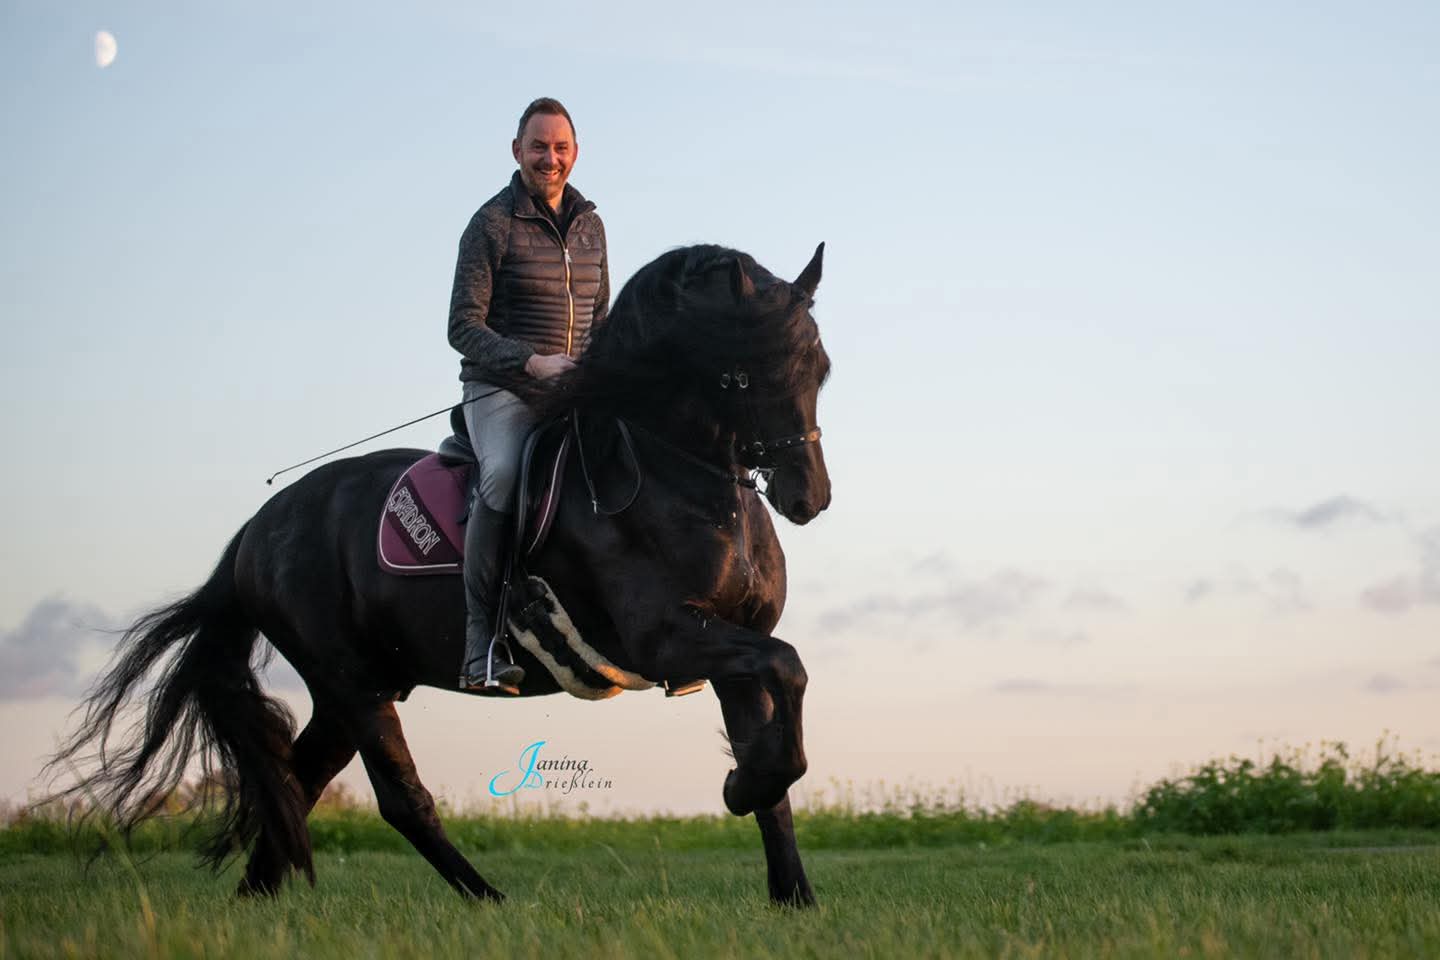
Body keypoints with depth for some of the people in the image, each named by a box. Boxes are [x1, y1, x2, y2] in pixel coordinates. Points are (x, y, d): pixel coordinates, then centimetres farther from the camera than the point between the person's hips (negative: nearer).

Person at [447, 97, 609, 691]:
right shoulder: (492, 224, -4)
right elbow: (464, 326, -9)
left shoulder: (589, 225, 14)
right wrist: (533, 363, -21)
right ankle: (482, 640, -31)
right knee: (504, 476, -34)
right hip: (500, 387, -6)